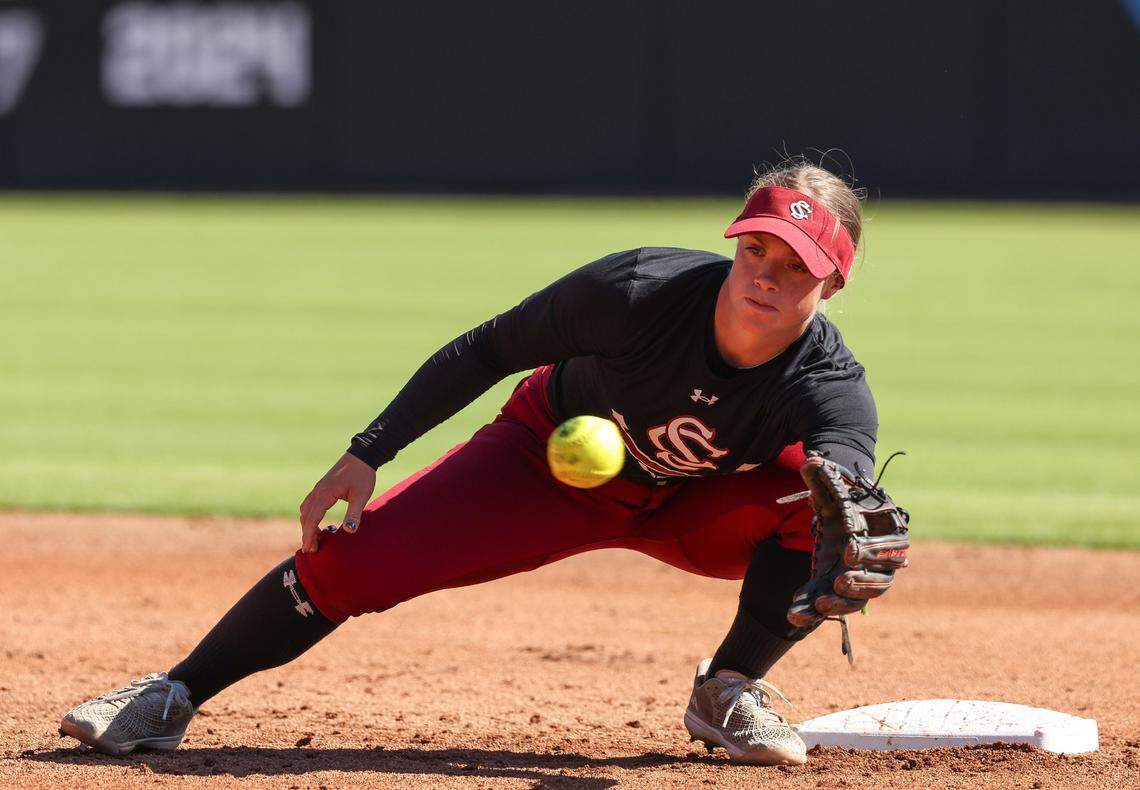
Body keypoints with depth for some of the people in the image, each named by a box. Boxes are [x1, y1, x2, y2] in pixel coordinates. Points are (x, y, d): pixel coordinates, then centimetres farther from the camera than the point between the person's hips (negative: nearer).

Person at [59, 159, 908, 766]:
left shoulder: (833, 389, -32)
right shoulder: (638, 291, -32)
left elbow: (845, 469, -52)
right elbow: (492, 349, -19)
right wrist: (368, 454, -22)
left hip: (695, 511, 0)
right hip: (552, 461, 0)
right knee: (352, 553, -18)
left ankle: (730, 693, -6)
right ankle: (171, 698, 2)